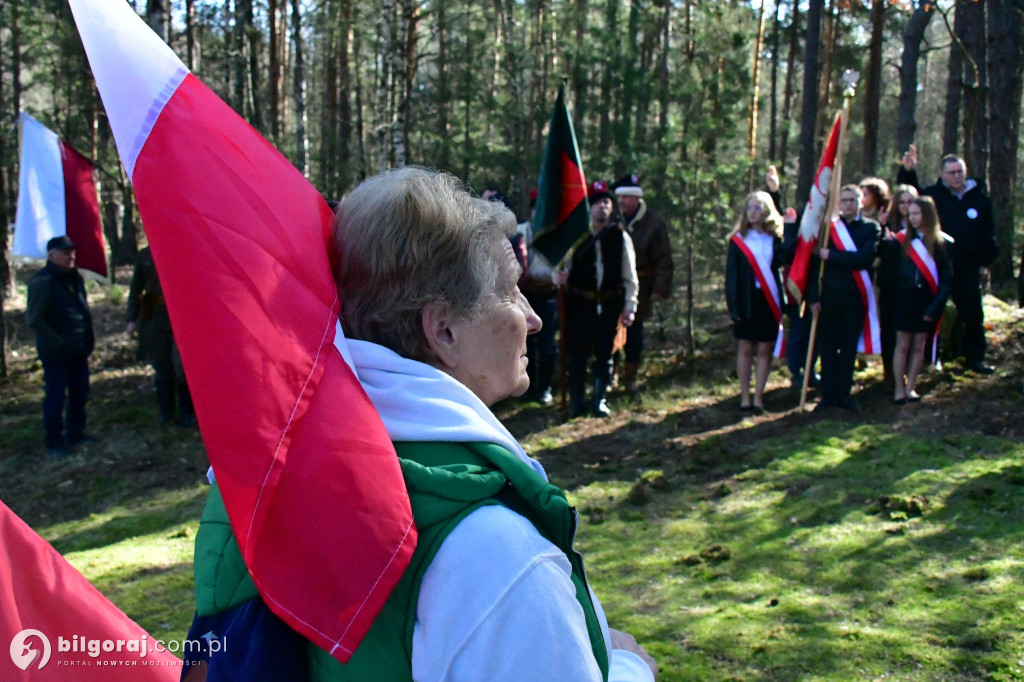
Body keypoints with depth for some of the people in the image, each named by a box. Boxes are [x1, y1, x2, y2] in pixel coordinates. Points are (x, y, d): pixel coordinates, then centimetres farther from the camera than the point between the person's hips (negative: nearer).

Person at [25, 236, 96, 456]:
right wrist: (58, 343, -16)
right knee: (55, 397, 1)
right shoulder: (42, 282, -16)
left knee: (80, 394, 15)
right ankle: (54, 442, 10)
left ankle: (76, 433, 30)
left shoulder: (75, 278, 10)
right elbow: (34, 320, -17)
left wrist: (88, 339, 12)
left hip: (79, 351, 8)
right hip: (56, 354, -8)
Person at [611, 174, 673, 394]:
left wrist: (660, 289, -9)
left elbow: (663, 260, -4)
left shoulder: (654, 224, -6)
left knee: (634, 334, 6)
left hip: (638, 289, -2)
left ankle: (631, 378, 19)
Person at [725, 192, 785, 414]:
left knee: (764, 349, 3)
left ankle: (758, 397, 9)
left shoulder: (776, 239, 5)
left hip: (769, 301, 1)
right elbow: (731, 275, -1)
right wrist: (733, 304, -7)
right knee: (745, 348, 4)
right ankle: (745, 397, 10)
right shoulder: (738, 240, 2)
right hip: (747, 301, -1)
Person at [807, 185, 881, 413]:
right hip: (829, 296, 0)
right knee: (828, 346, 4)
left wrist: (832, 256, -12)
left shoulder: (871, 228, 3)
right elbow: (815, 263, 1)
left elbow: (865, 258, -13)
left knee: (849, 347, 5)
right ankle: (828, 394, 12)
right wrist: (813, 296, -6)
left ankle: (844, 393, 15)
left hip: (855, 297, 0)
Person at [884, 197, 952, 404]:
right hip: (904, 300, -1)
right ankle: (899, 388, 7)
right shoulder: (901, 241, 0)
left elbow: (946, 278, -3)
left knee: (918, 346, 6)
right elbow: (889, 270, -3)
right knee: (903, 345, 2)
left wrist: (935, 307, -9)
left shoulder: (939, 242, -1)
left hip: (926, 301, 1)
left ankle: (910, 387, 14)